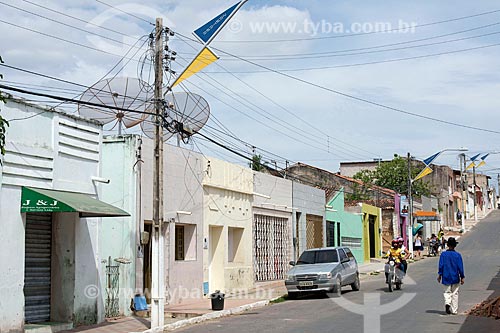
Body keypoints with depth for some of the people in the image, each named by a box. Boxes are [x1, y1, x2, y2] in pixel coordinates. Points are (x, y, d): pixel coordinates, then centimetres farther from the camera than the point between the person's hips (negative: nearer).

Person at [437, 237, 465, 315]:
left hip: (446, 277, 1)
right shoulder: (457, 255, -7)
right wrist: (462, 277, 2)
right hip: (455, 278, 0)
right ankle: (454, 310, 11)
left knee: (447, 292, 13)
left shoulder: (443, 254, -5)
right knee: (455, 294, 9)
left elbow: (441, 265, -3)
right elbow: (460, 267, -5)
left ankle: (447, 303, -15)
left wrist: (439, 275, 6)